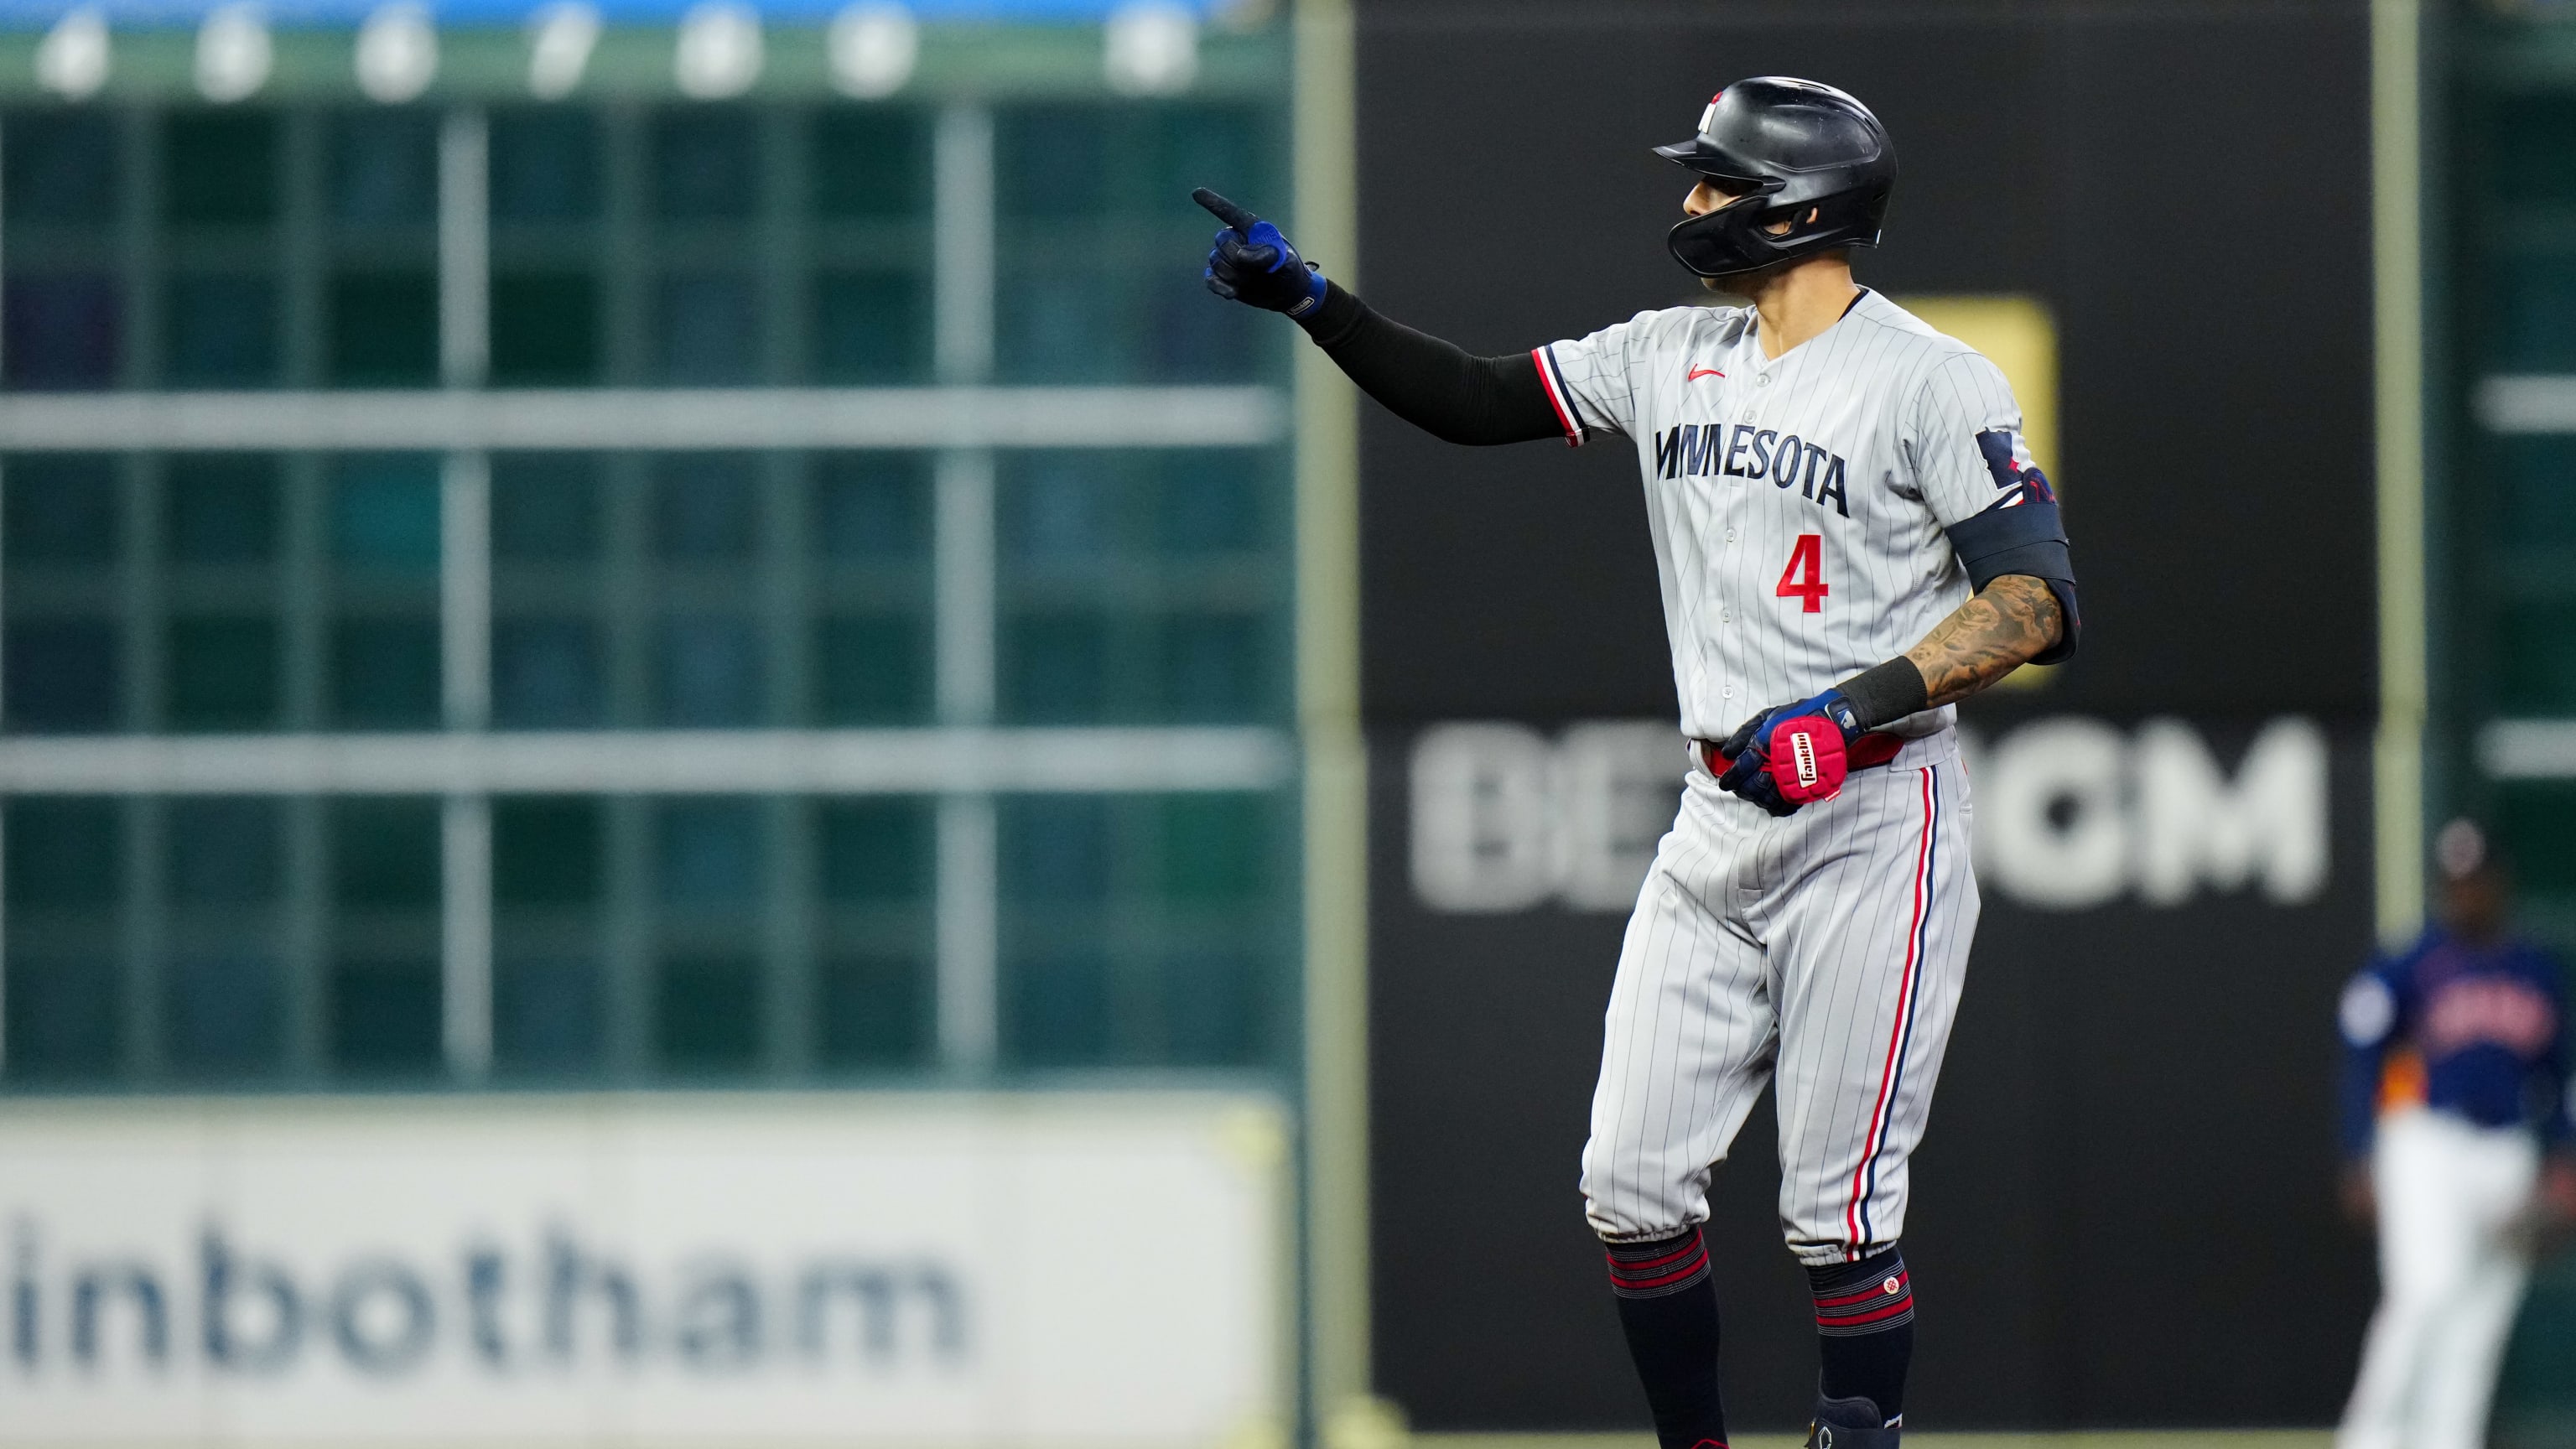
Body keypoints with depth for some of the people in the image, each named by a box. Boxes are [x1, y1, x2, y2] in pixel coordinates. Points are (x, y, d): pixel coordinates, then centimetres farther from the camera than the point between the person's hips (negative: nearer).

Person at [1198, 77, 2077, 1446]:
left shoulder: (1929, 381, -10)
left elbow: (2035, 600, -17)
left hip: (1873, 812, -7)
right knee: (1632, 1185, 3)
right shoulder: (1673, 357, 11)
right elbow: (1472, 401, 17)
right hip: (1718, 822, 7)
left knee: (1838, 1214, -8)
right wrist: (1309, 298, 5)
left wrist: (1855, 708, -27)